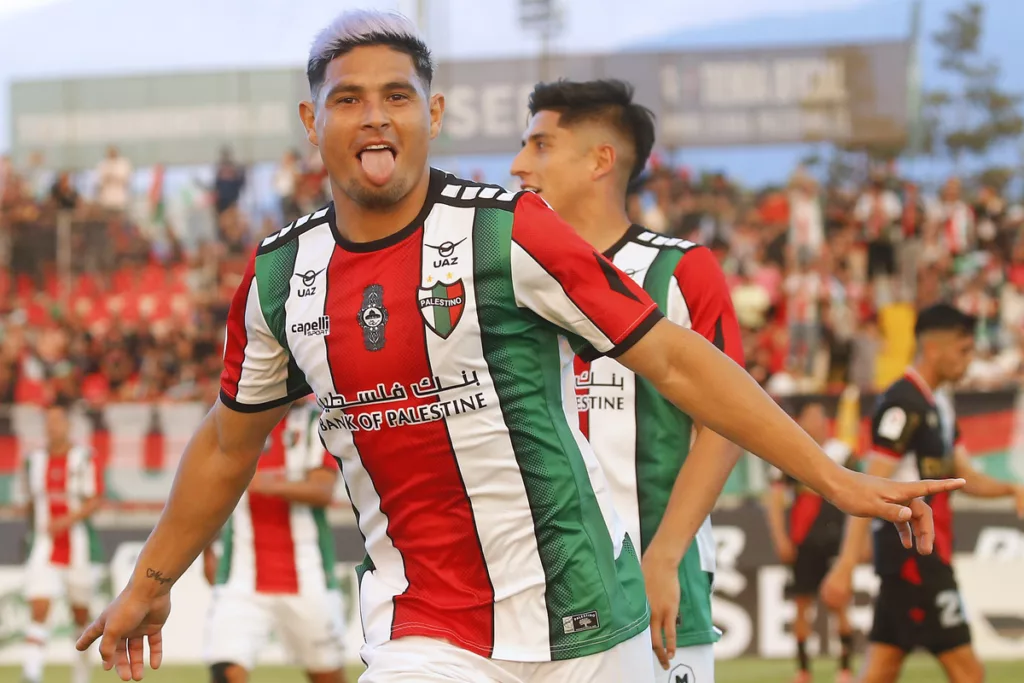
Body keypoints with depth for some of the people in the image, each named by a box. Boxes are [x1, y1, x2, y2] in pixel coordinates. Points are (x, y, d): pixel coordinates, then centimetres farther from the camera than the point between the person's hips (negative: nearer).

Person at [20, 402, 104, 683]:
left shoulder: (84, 459, -5)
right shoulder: (34, 460, 7)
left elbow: (95, 501, -10)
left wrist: (68, 520, -23)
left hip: (77, 546, -2)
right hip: (44, 548, 2)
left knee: (80, 614, 11)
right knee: (38, 609, -15)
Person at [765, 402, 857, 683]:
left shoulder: (843, 454, 5)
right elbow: (775, 498, -3)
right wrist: (780, 539, -11)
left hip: (836, 538, 1)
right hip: (804, 542, -1)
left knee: (840, 603, -4)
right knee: (802, 604, 4)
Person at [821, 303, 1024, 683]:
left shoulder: (938, 405, 16)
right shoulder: (903, 405, -14)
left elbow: (964, 477, 17)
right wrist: (846, 566, -23)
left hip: (927, 555, 9)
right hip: (913, 553, -9)